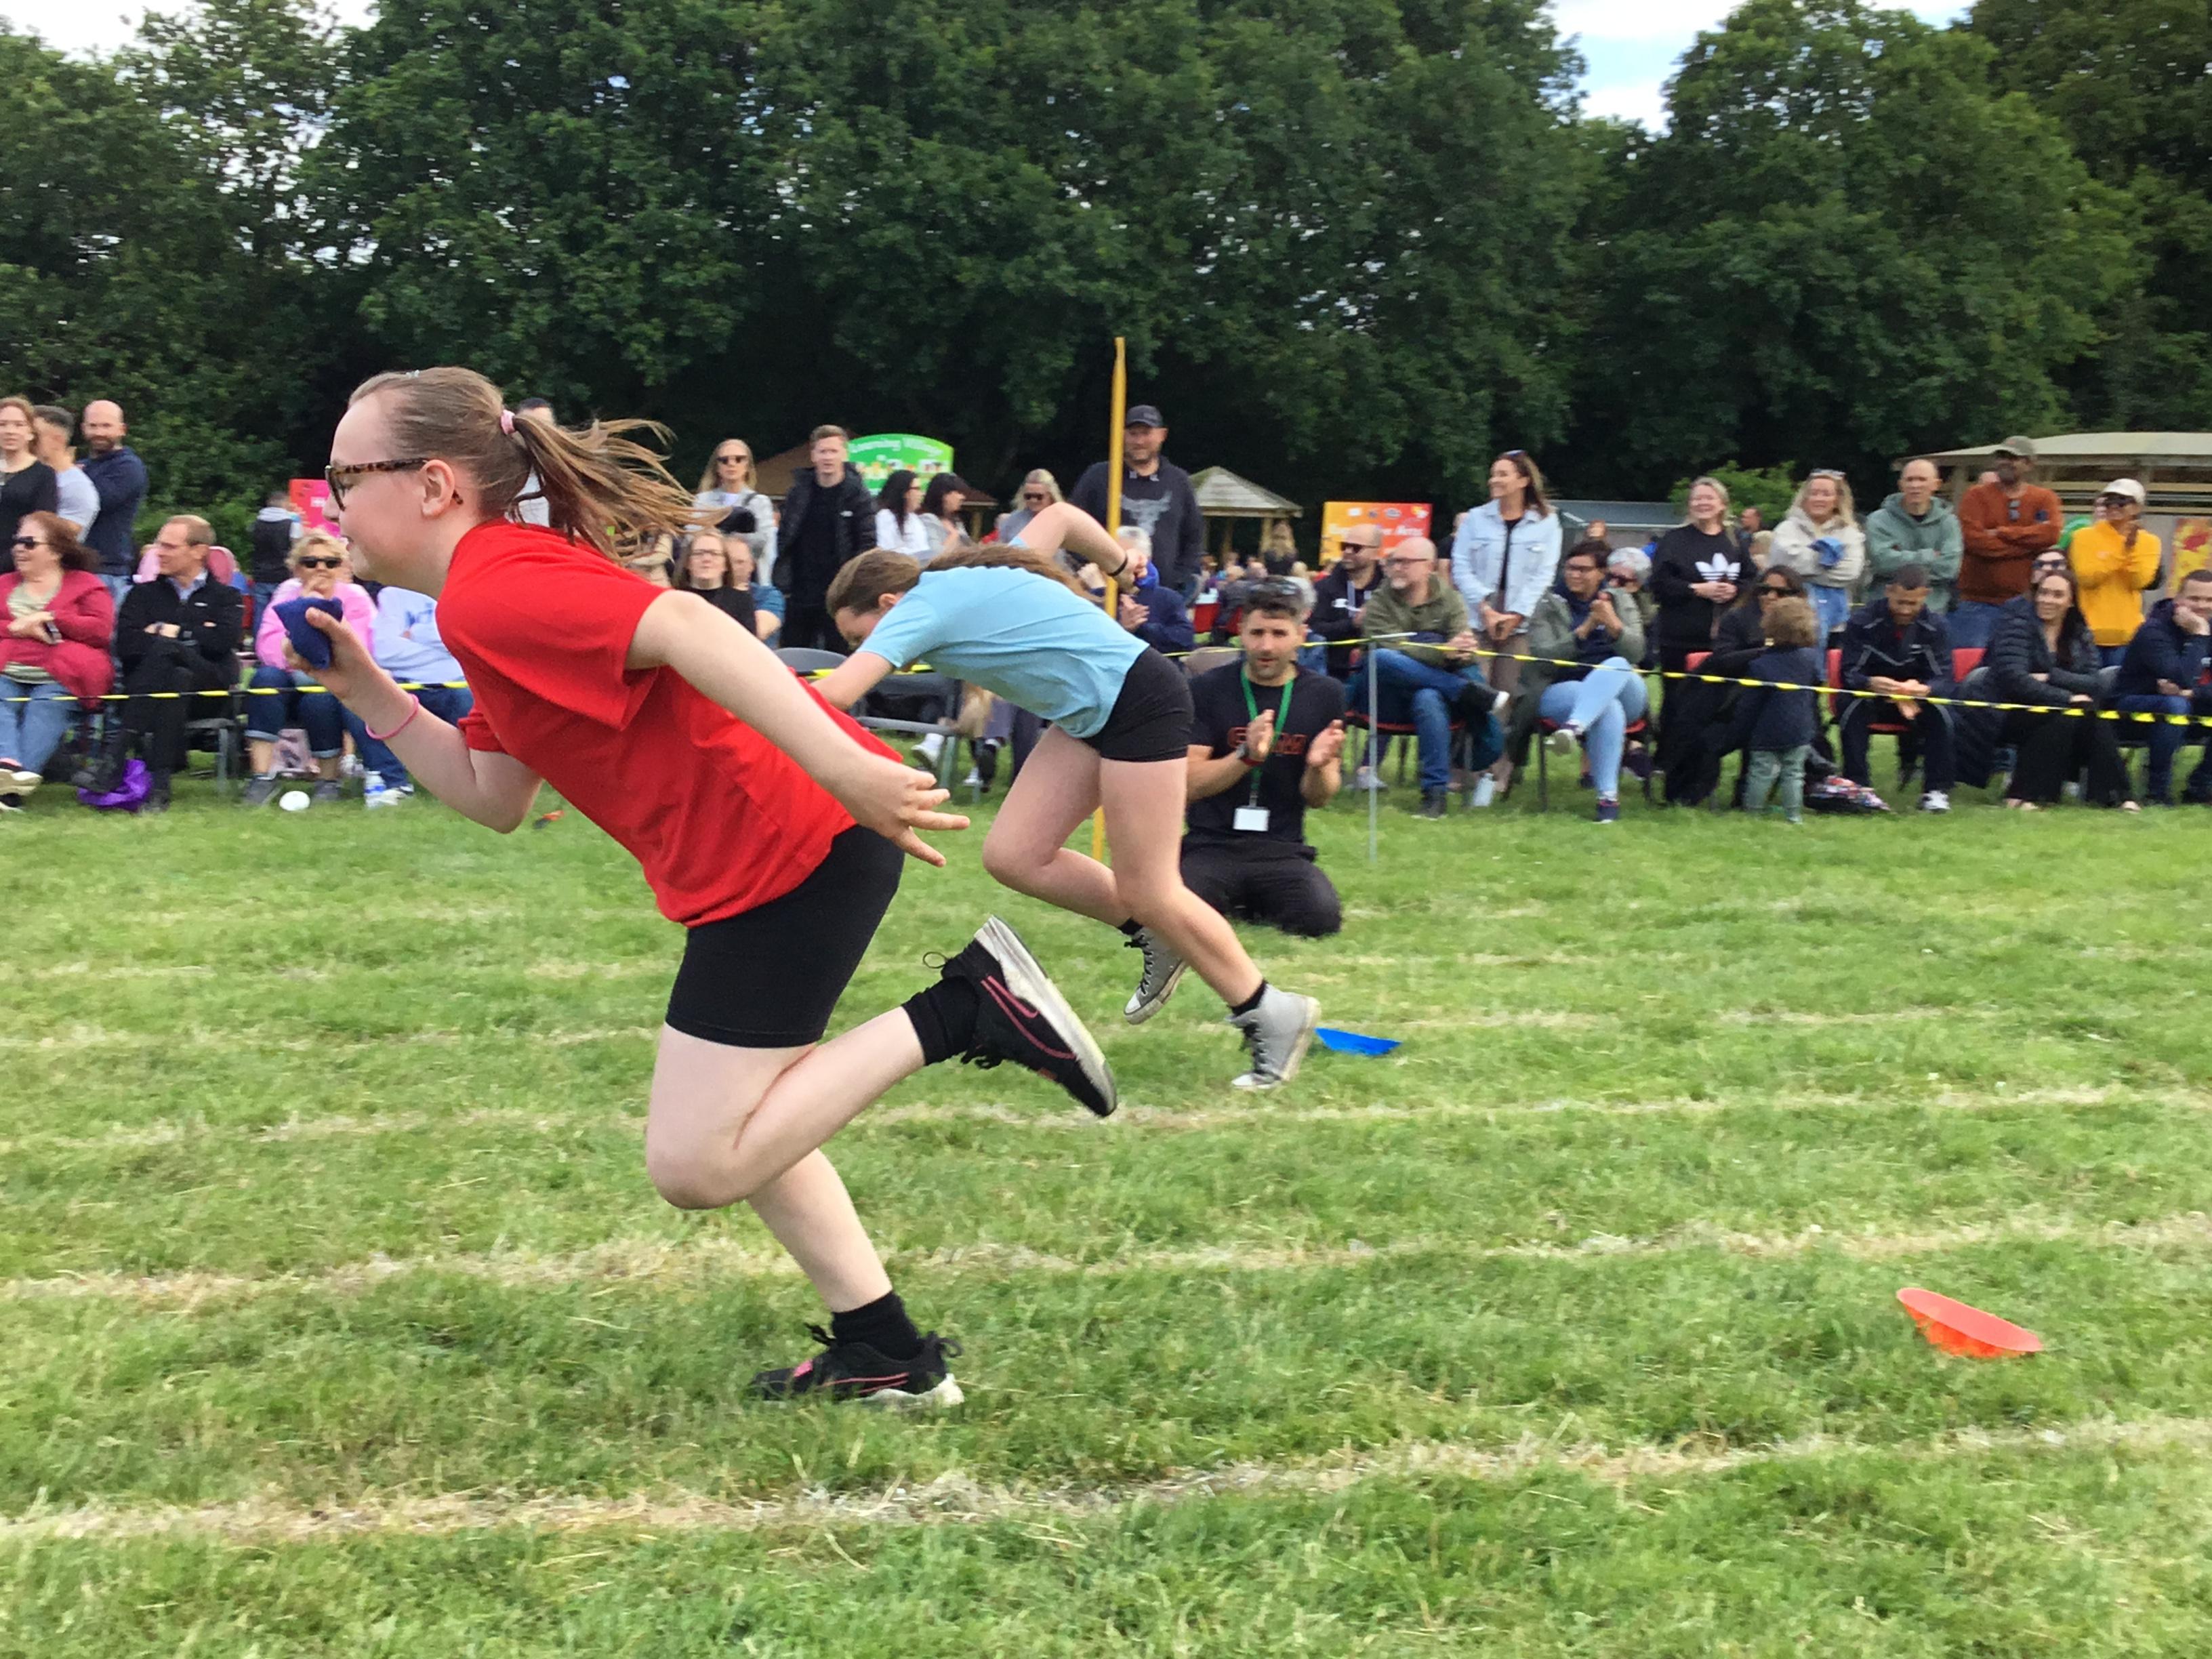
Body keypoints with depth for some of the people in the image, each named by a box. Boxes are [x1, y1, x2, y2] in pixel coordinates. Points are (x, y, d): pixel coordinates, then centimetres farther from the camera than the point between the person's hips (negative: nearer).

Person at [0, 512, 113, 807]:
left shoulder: (86, 585, 17)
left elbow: (101, 630, 1)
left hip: (59, 677, -3)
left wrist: (48, 620, -1)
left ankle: (25, 773, -53)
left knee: (47, 706, -34)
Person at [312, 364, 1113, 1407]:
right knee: (734, 1123, 23)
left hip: (790, 850, -11)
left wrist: (841, 767, -36)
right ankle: (885, 1358, 29)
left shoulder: (490, 591, -13)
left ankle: (961, 1014, -4)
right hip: (778, 851, 11)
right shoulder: (514, 577, 20)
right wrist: (368, 692, 15)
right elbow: (496, 798, 21)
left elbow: (684, 627, -29)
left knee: (696, 1164, -4)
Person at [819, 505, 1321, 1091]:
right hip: (1089, 714, 10)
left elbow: (834, 695, -25)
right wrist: (1120, 563, 30)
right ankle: (1155, 939, 17)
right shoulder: (973, 577, 11)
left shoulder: (921, 608, -14)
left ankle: (1271, 1015, 11)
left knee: (1147, 892, -3)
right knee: (1013, 856, 2)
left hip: (1138, 698, -10)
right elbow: (1060, 514, 22)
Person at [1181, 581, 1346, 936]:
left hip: (1283, 849, 2)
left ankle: (1252, 905, 9)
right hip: (1212, 845, -2)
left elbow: (1319, 799, 7)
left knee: (1322, 917, -27)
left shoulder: (1325, 694, 5)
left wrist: (1319, 767, -17)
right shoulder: (1208, 689, 0)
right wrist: (1247, 756, -24)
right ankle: (1231, 900, 8)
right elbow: (1189, 784, -7)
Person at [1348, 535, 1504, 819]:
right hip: (1390, 697, 0)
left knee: (1428, 699, -38)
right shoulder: (1379, 605, 4)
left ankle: (1435, 790, -27)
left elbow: (1463, 655, -4)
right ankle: (1472, 693, -31)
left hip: (1437, 690, 0)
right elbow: (1393, 650, -15)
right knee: (1381, 659, -34)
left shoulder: (1449, 600, 10)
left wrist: (1464, 651, -31)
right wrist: (1444, 652, -31)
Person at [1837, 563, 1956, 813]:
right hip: (1871, 695, -1)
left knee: (1941, 712, -29)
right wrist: (1871, 684, -45)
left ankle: (1936, 790, -20)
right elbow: (1849, 674, -19)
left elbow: (1943, 679, -16)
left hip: (1919, 696, 1)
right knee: (1852, 707, -33)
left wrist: (1923, 690, -42)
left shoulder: (1935, 626, -10)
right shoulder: (1862, 622, -14)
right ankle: (1858, 785, -29)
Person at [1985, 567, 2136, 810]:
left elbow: (2094, 683, -7)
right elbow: (2014, 680, -22)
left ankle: (2111, 794, -19)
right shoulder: (2018, 623, -7)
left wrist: (2050, 678, -21)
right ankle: (2023, 794, -26)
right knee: (2065, 716, -31)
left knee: (2094, 716, -24)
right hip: (2011, 714, -5)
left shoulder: (2080, 634, 8)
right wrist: (2067, 698, -25)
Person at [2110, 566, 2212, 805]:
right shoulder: (2154, 631, -21)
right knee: (2175, 705, -37)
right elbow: (2183, 678, -35)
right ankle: (2157, 790, -24)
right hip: (2133, 707, -7)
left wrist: (2191, 693, -25)